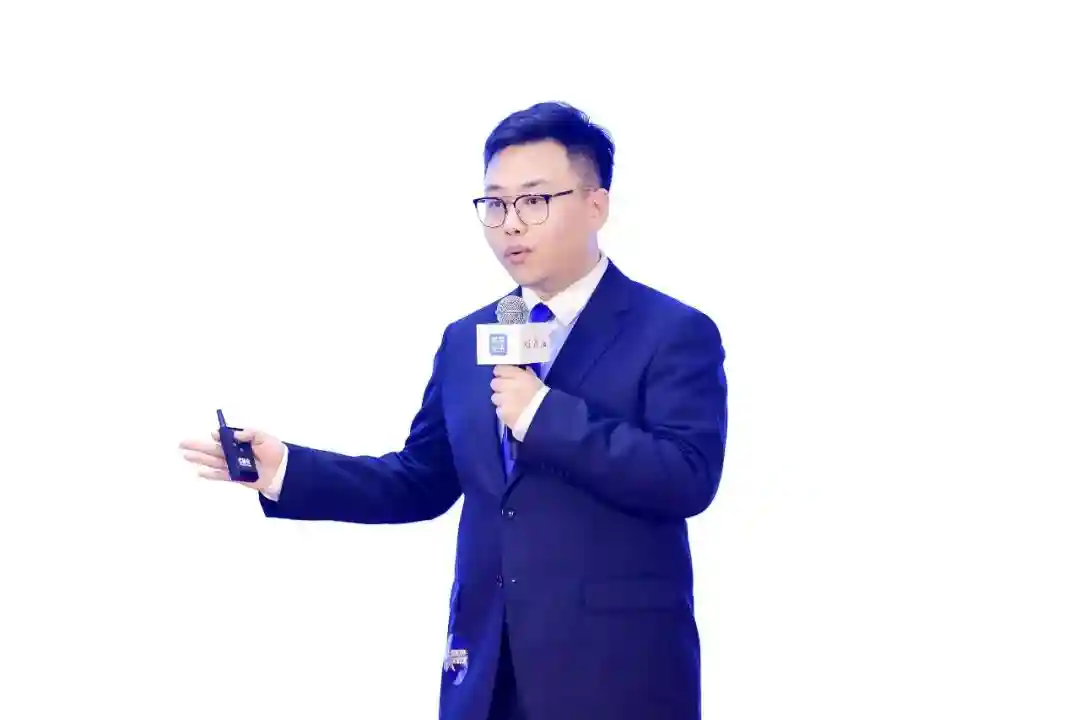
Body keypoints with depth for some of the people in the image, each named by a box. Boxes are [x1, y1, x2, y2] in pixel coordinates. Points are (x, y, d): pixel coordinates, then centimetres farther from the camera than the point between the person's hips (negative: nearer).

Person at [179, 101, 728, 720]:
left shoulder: (675, 333, -6)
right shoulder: (465, 341, 14)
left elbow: (688, 478, -18)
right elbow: (423, 482, 17)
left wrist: (546, 413, -19)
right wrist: (288, 470, 5)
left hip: (616, 667, -6)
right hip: (486, 667, 6)